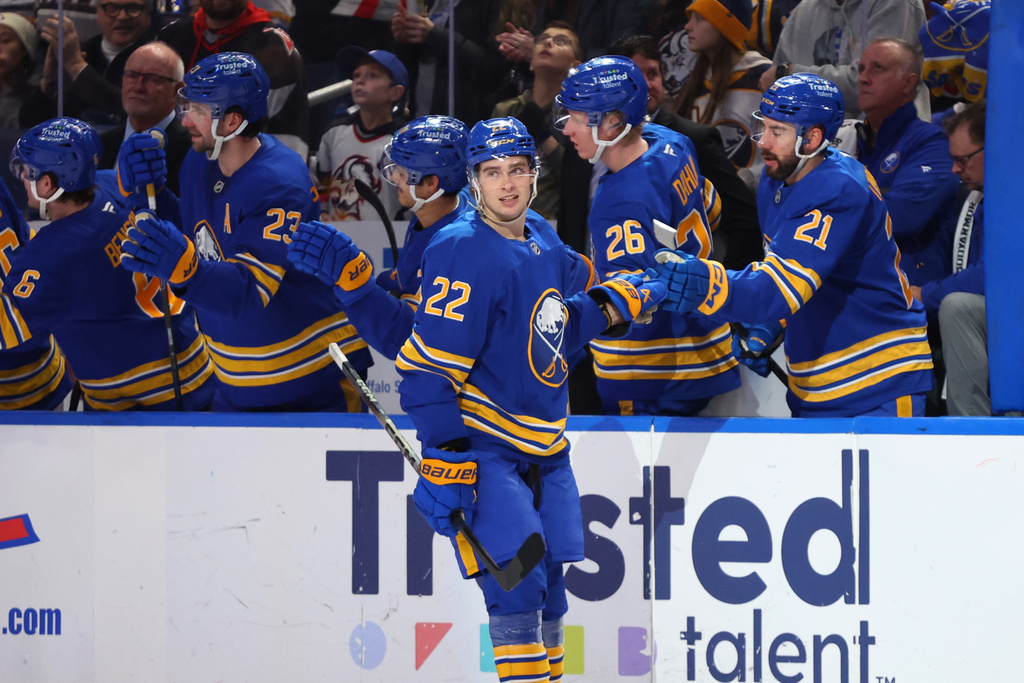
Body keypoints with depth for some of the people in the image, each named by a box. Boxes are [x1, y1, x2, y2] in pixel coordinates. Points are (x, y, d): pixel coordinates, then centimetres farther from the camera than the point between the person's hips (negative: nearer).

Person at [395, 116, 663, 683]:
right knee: (516, 587, -15)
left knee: (548, 588, 12)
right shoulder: (464, 255, -18)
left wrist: (613, 303, 4)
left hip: (543, 447, 8)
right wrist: (445, 460, -24)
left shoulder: (542, 240, 7)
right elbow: (426, 365, -20)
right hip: (481, 444, -8)